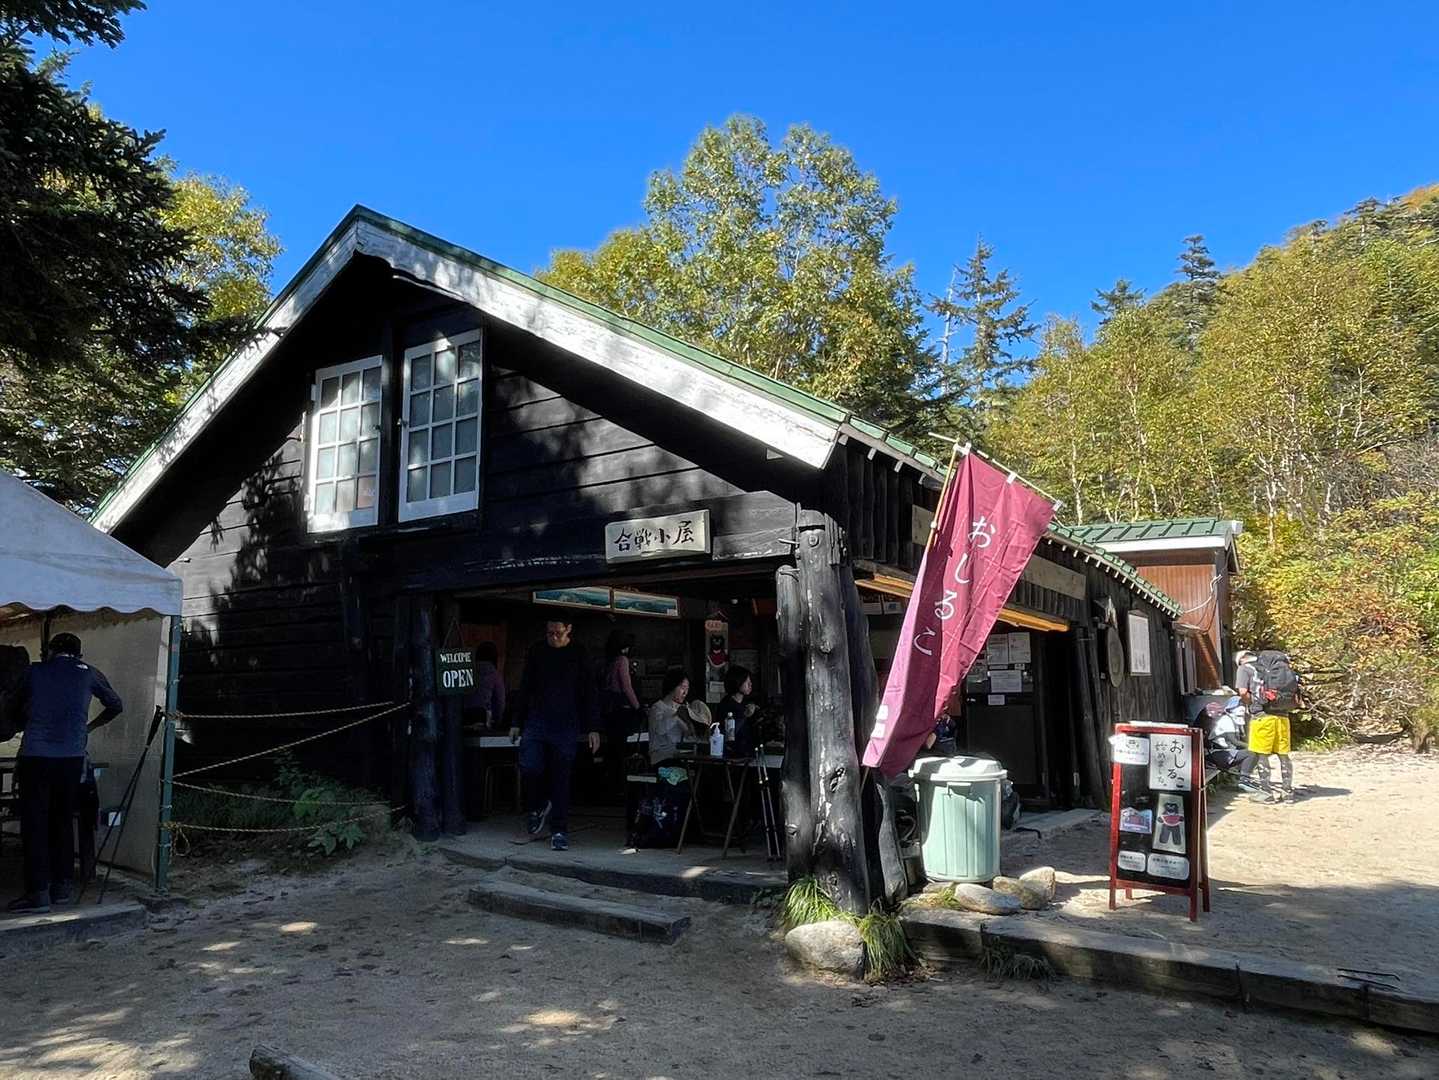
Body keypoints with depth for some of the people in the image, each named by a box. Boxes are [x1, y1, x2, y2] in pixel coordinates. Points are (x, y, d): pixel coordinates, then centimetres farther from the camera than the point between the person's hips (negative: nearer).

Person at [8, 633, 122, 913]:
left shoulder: (35, 670, 9)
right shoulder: (88, 672, 8)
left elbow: (22, 707, 24)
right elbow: (116, 705, 17)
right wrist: (90, 727, 31)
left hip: (35, 756, -1)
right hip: (71, 757, 1)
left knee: (34, 824, 2)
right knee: (63, 821, 13)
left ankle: (38, 892, 0)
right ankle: (62, 885, 18)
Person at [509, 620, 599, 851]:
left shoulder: (579, 654, 1)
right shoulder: (536, 652, 7)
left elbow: (590, 693, 2)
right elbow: (525, 689, 14)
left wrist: (593, 728, -3)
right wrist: (517, 723, 12)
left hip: (566, 726, -2)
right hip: (537, 721, 2)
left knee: (561, 778, 0)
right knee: (529, 766, -15)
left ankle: (559, 831, 10)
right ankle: (538, 806, 15)